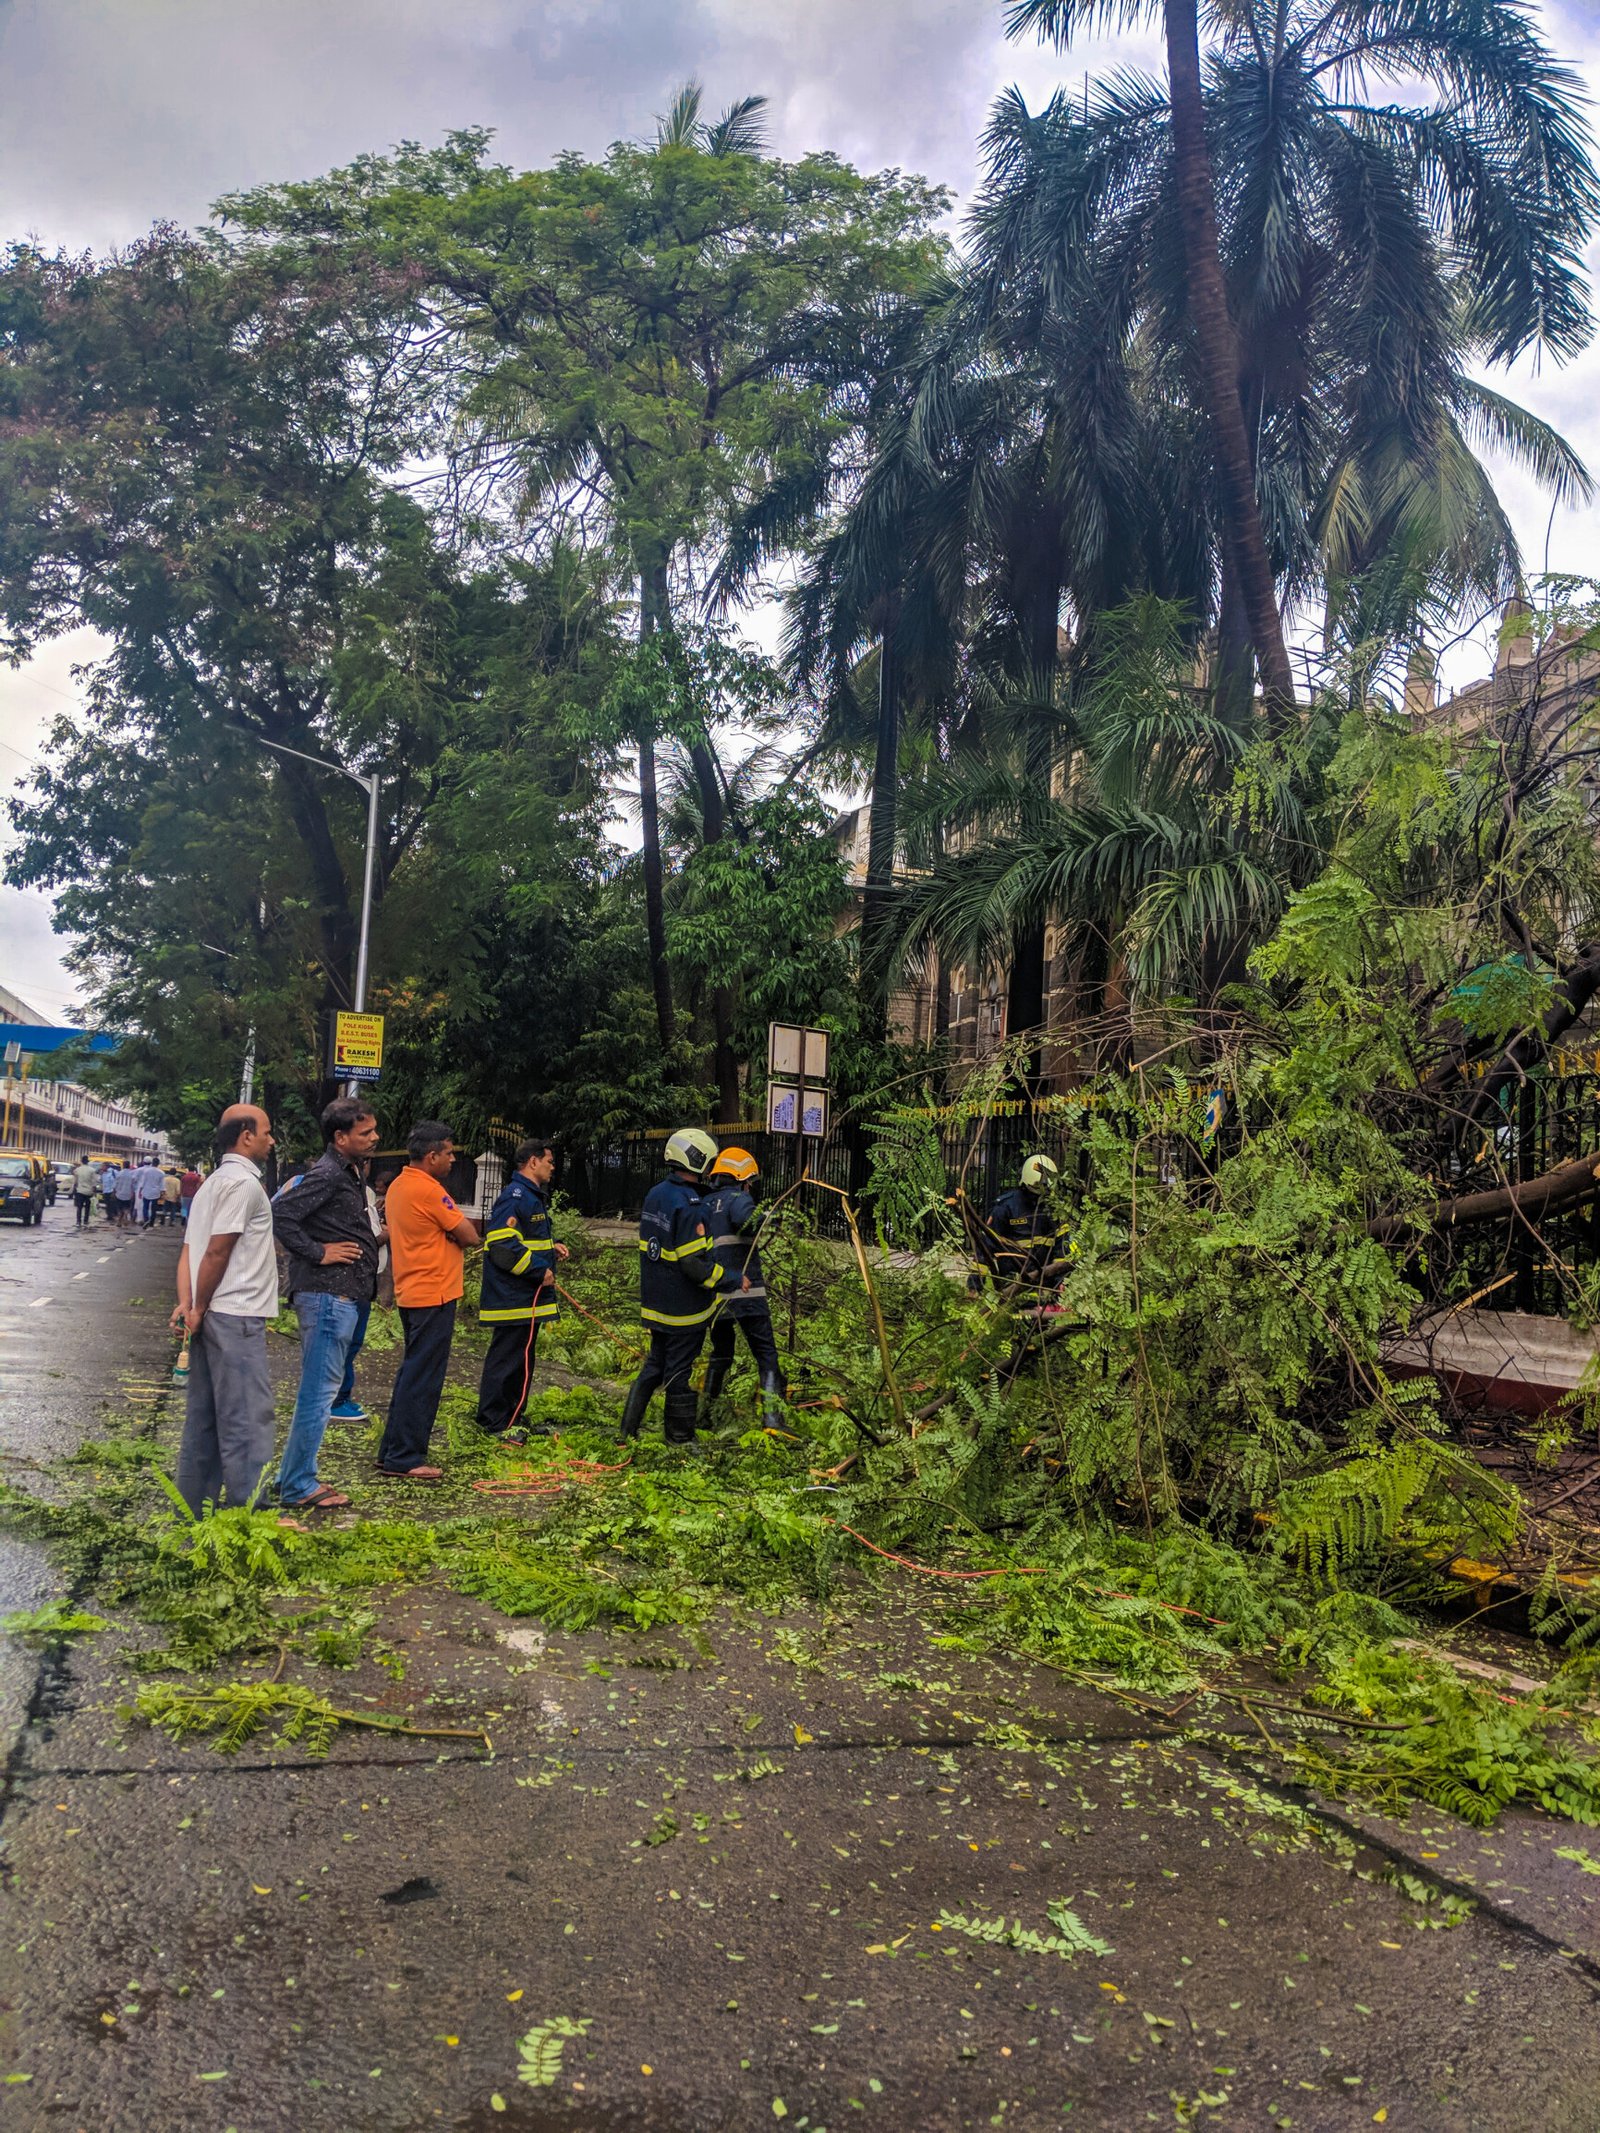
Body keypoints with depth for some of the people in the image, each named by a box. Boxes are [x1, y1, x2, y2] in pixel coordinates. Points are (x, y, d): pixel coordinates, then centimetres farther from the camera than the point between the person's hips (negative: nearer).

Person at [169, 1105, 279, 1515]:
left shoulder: (214, 1183, 18)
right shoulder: (243, 1182, -13)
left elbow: (189, 1249, 14)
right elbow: (217, 1252, -18)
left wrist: (187, 1304, 3)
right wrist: (199, 1309, -9)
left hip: (211, 1317, 10)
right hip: (236, 1317, -10)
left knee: (204, 1418, 14)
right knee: (248, 1420, -6)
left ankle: (194, 1512, 21)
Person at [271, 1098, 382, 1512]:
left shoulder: (350, 1172, 15)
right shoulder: (328, 1174, -15)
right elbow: (280, 1214, -24)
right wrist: (317, 1253, -19)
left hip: (341, 1296, 10)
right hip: (327, 1294, -10)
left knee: (319, 1390, 17)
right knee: (318, 1391, -4)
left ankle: (295, 1477, 26)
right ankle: (299, 1487, 4)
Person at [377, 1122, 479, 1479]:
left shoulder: (398, 1186, 12)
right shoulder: (428, 1190, -18)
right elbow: (469, 1236, -15)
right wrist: (459, 1228, 6)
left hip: (410, 1294, 10)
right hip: (433, 1294, -10)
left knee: (411, 1373, 17)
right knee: (423, 1378, -4)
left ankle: (392, 1451, 23)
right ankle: (404, 1459, 0)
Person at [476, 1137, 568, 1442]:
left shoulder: (533, 1196, 17)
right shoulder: (515, 1196, -17)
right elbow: (502, 1244, -25)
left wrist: (552, 1247, 10)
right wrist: (540, 1271, -21)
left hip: (528, 1296, 11)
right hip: (514, 1298, -11)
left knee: (521, 1357, 16)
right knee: (507, 1358, -3)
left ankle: (511, 1417, 25)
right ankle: (495, 1421, 5)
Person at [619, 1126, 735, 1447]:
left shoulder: (654, 1194, 5)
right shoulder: (688, 1206, -23)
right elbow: (695, 1265, -25)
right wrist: (732, 1279, -13)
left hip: (655, 1301, 8)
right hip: (684, 1308, -8)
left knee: (655, 1362, 20)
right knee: (680, 1370, 5)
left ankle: (629, 1426, 22)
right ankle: (679, 1436, 17)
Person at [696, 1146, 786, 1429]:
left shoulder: (702, 1202, 15)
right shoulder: (738, 1198, -6)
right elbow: (745, 1217, -31)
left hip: (713, 1294, 6)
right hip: (745, 1293, -6)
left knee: (720, 1353, 21)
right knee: (766, 1354, -1)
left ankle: (703, 1413, 24)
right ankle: (772, 1415, -11)